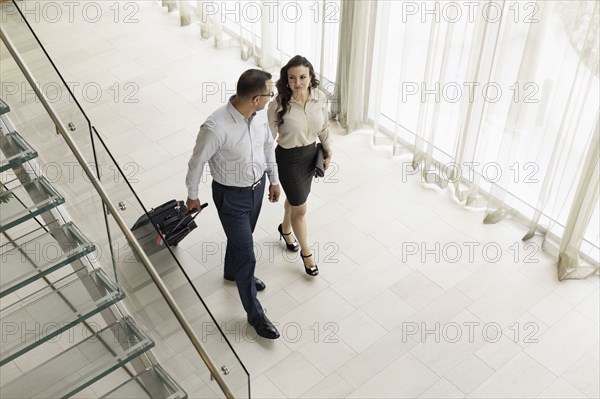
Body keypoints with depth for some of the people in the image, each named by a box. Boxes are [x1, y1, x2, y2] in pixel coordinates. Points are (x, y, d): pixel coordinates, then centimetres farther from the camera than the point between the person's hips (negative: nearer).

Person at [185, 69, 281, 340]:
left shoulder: (260, 114, -13)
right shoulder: (216, 127, -34)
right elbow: (197, 162, -17)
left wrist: (274, 180, 15)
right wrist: (192, 195, -3)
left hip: (257, 187, 7)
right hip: (231, 196, -6)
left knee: (241, 238, 29)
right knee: (246, 254, 3)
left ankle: (233, 272, 59)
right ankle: (255, 314, 21)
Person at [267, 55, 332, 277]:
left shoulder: (319, 97, -14)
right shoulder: (278, 105, -26)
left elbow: (324, 127, 3)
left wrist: (328, 152, 11)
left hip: (311, 153, 5)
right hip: (289, 158, -5)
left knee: (295, 198, 27)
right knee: (300, 208, 7)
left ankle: (285, 229, 57)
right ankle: (306, 252, 30)